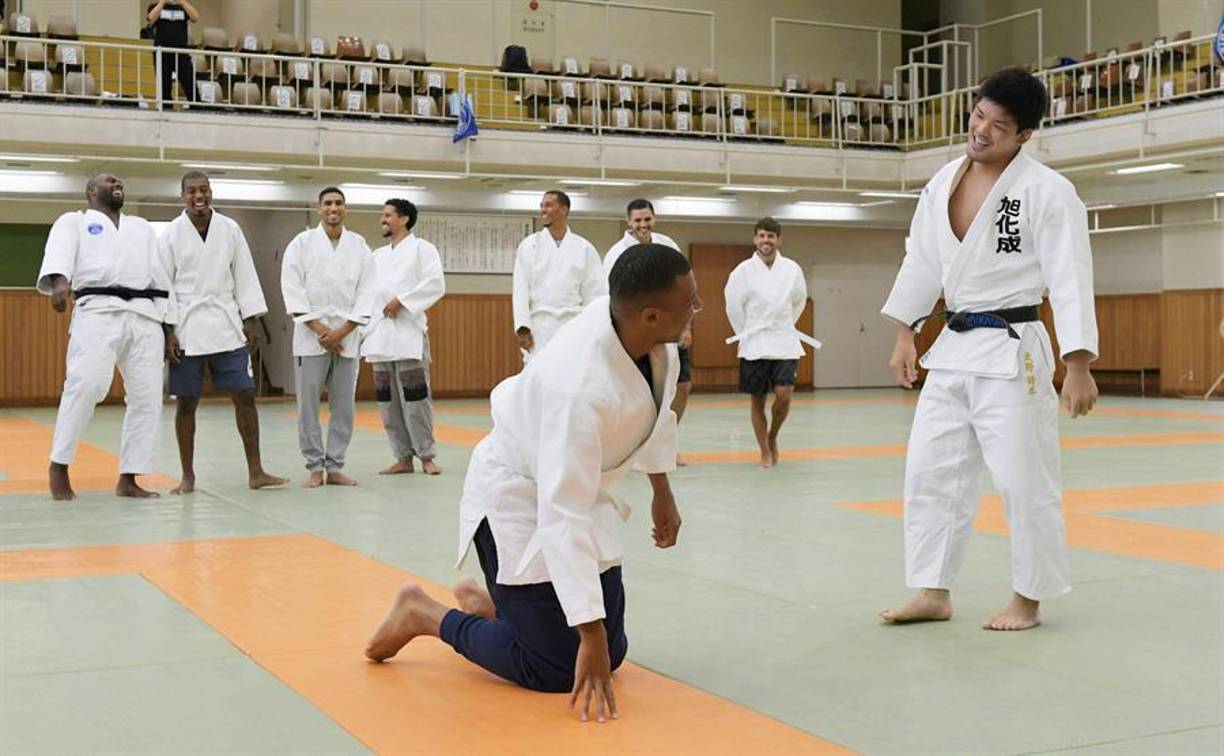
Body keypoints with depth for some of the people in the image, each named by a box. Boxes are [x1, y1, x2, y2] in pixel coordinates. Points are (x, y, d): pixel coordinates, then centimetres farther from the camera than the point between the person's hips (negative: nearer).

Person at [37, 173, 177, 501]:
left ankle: (127, 479, 5)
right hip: (99, 312, -5)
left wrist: (170, 325, 15)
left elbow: (160, 273, 24)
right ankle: (59, 464, -11)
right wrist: (59, 280, -29)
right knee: (86, 384, -24)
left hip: (145, 317, 5)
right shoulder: (74, 221, 15)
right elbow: (59, 252, -6)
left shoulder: (142, 228, 29)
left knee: (147, 397, -2)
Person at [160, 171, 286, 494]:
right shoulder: (172, 234, -2)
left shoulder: (230, 229, 4)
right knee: (186, 402, 3)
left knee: (245, 395, 1)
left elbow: (244, 275, 7)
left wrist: (250, 319, 3)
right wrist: (166, 332, -7)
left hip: (226, 326, 2)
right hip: (186, 330, -2)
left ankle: (255, 472, 7)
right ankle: (188, 476, 13)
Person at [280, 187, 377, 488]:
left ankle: (335, 468, 13)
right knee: (308, 405, -2)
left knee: (343, 406, 4)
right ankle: (315, 468, 8)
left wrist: (341, 332, -8)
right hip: (310, 336, -2)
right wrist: (320, 330, -11)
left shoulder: (360, 247, 7)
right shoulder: (302, 243, 2)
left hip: (346, 338, 2)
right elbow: (293, 291, -4)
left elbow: (366, 294, 2)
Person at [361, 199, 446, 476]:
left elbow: (436, 285, -9)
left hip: (408, 331, -6)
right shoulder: (378, 255, 21)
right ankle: (403, 458, 12)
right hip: (379, 332, 6)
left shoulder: (421, 248, 2)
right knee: (388, 400, 5)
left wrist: (402, 300, -14)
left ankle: (426, 456, 0)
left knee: (415, 396, -9)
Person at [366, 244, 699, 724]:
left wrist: (662, 493, 16)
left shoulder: (645, 331, -15)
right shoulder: (582, 387, -39)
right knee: (559, 670, -8)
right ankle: (424, 614, 11)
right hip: (519, 498, -8)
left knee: (610, 652, 7)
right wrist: (590, 637, -37)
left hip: (576, 486, 8)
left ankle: (487, 602, 30)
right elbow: (563, 517, -38)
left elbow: (655, 407, 7)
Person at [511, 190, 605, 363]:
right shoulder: (529, 246, 6)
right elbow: (521, 289, 2)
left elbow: (595, 293, 4)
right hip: (539, 329, 0)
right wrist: (522, 327, -8)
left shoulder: (584, 248, 5)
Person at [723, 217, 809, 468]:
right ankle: (765, 451, 18)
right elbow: (733, 305, 3)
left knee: (784, 395, -11)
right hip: (754, 344, -1)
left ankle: (772, 436, 18)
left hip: (784, 342, 1)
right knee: (757, 399, 4)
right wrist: (745, 333, 7)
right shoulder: (744, 270, -6)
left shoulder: (792, 269, -1)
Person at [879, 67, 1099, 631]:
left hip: (1011, 352, -6)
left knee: (1024, 479, -1)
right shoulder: (944, 183, 7)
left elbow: (1071, 280, -14)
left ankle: (1028, 599, 16)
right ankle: (933, 593, 19)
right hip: (952, 350, 6)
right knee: (930, 471, 8)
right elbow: (921, 262, 15)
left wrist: (1078, 367, -18)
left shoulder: (1048, 192, -11)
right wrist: (905, 335, 12)